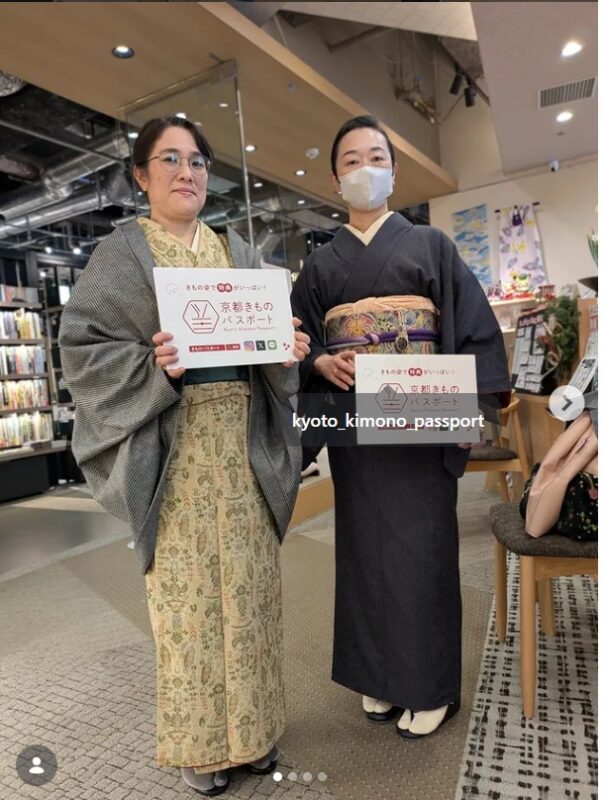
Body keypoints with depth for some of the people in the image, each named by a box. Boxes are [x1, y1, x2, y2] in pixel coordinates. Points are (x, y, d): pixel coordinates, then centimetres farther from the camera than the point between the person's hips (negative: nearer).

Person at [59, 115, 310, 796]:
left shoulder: (238, 252, 16)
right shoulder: (122, 252, 4)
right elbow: (81, 346, -3)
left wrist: (289, 351, -6)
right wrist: (154, 366, -19)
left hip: (242, 440, 4)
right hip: (171, 442, -4)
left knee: (248, 580, 8)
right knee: (186, 587, 2)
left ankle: (252, 725, 28)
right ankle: (199, 740, 23)